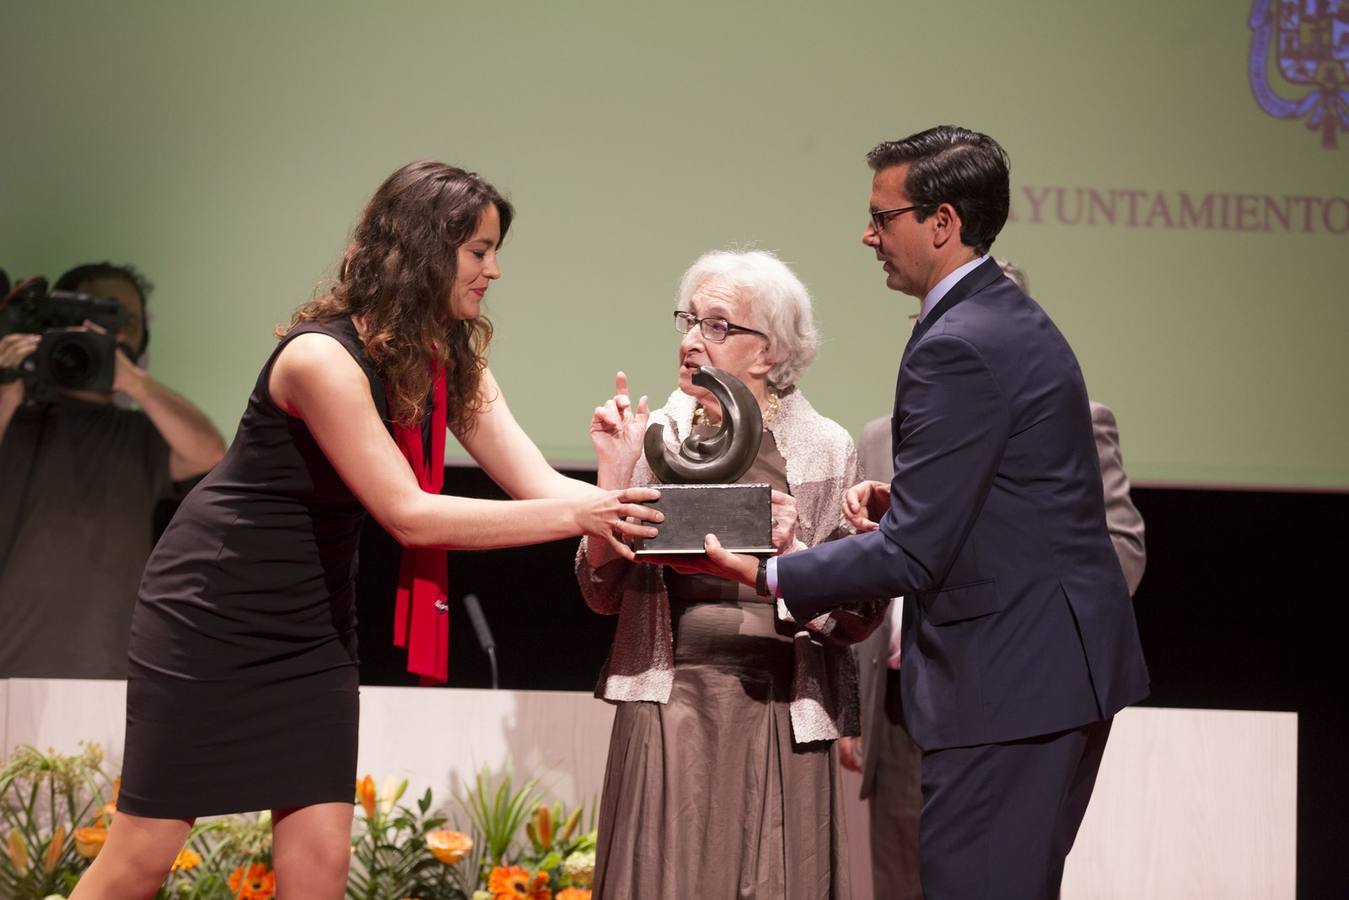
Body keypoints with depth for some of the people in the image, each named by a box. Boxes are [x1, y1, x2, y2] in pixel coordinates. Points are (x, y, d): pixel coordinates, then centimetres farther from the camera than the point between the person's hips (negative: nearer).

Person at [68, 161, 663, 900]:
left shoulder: (452, 367, 0)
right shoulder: (322, 358, -25)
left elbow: (538, 485, -6)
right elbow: (407, 515, -28)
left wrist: (636, 520, -23)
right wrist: (575, 517, -31)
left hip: (311, 623, 7)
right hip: (211, 610, -7)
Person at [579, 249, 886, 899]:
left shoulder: (823, 450, 0)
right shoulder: (659, 437, 5)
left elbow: (858, 617, 0)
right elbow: (605, 594, 6)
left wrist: (793, 553, -18)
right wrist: (614, 477, -5)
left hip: (776, 716, -1)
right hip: (668, 706, 1)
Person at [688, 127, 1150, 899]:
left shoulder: (959, 349, -18)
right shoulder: (1011, 319, 14)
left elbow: (910, 555, -20)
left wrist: (762, 575, -13)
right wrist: (900, 501, 8)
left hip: (1008, 679, -11)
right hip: (1056, 661, 11)